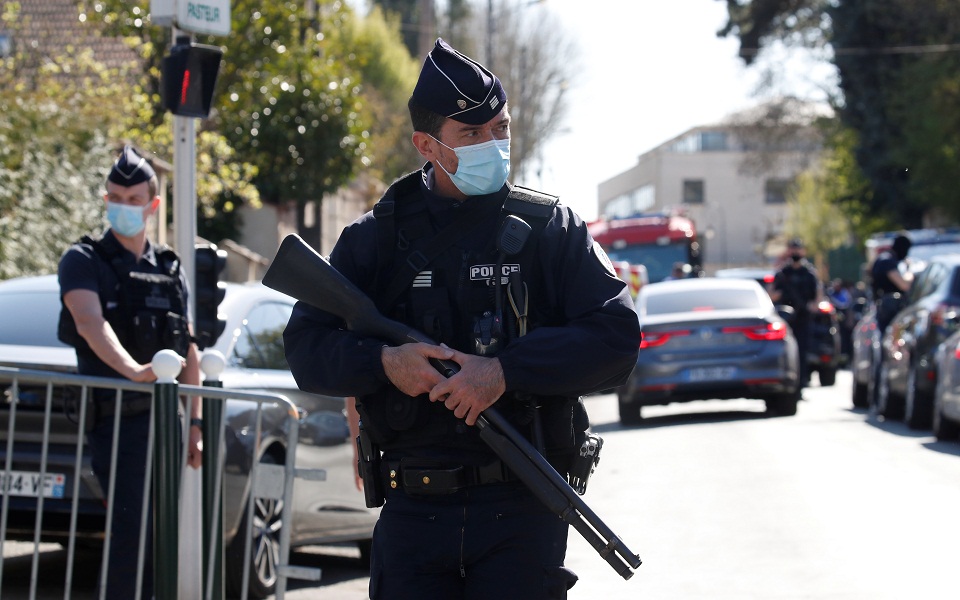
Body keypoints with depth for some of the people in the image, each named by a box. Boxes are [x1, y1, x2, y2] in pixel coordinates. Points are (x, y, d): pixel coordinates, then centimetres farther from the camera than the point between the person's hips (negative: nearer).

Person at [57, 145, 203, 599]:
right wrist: (133, 370, -38)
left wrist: (194, 422, 11)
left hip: (165, 416, 6)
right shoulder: (83, 260, -1)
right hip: (115, 417, -6)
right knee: (131, 528, -17)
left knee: (157, 537, 7)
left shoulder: (171, 271, 16)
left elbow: (189, 353, 19)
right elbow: (90, 322, -20)